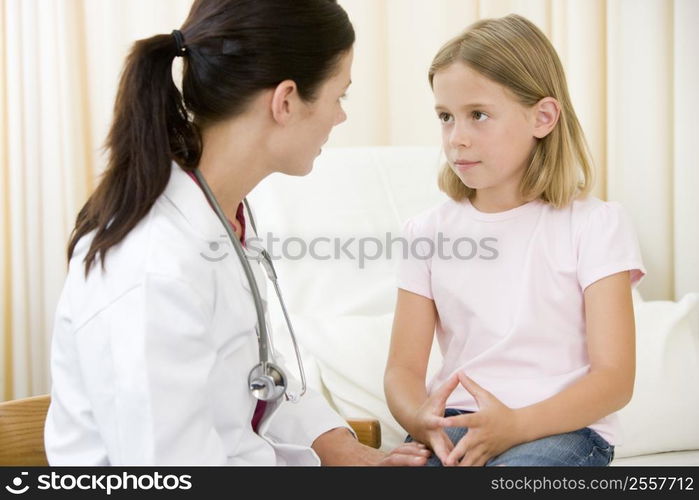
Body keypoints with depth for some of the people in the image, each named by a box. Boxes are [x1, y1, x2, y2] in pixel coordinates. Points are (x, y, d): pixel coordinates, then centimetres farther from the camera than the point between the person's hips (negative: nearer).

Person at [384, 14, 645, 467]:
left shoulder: (594, 224, 1)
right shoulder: (428, 231, 12)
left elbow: (614, 377, -6)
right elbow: (403, 368, 6)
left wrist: (515, 424, -22)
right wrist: (422, 419, -19)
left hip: (563, 425, -2)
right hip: (456, 425, 3)